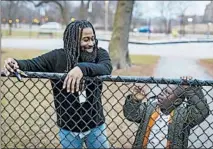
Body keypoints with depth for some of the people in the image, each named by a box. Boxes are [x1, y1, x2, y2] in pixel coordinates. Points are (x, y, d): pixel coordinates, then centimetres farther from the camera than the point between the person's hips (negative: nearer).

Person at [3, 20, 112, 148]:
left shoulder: (100, 54, -8)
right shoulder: (58, 57, -8)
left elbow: (106, 68, -28)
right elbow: (33, 64, -14)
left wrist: (83, 68, -45)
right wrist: (16, 63, -36)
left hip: (96, 126, 1)